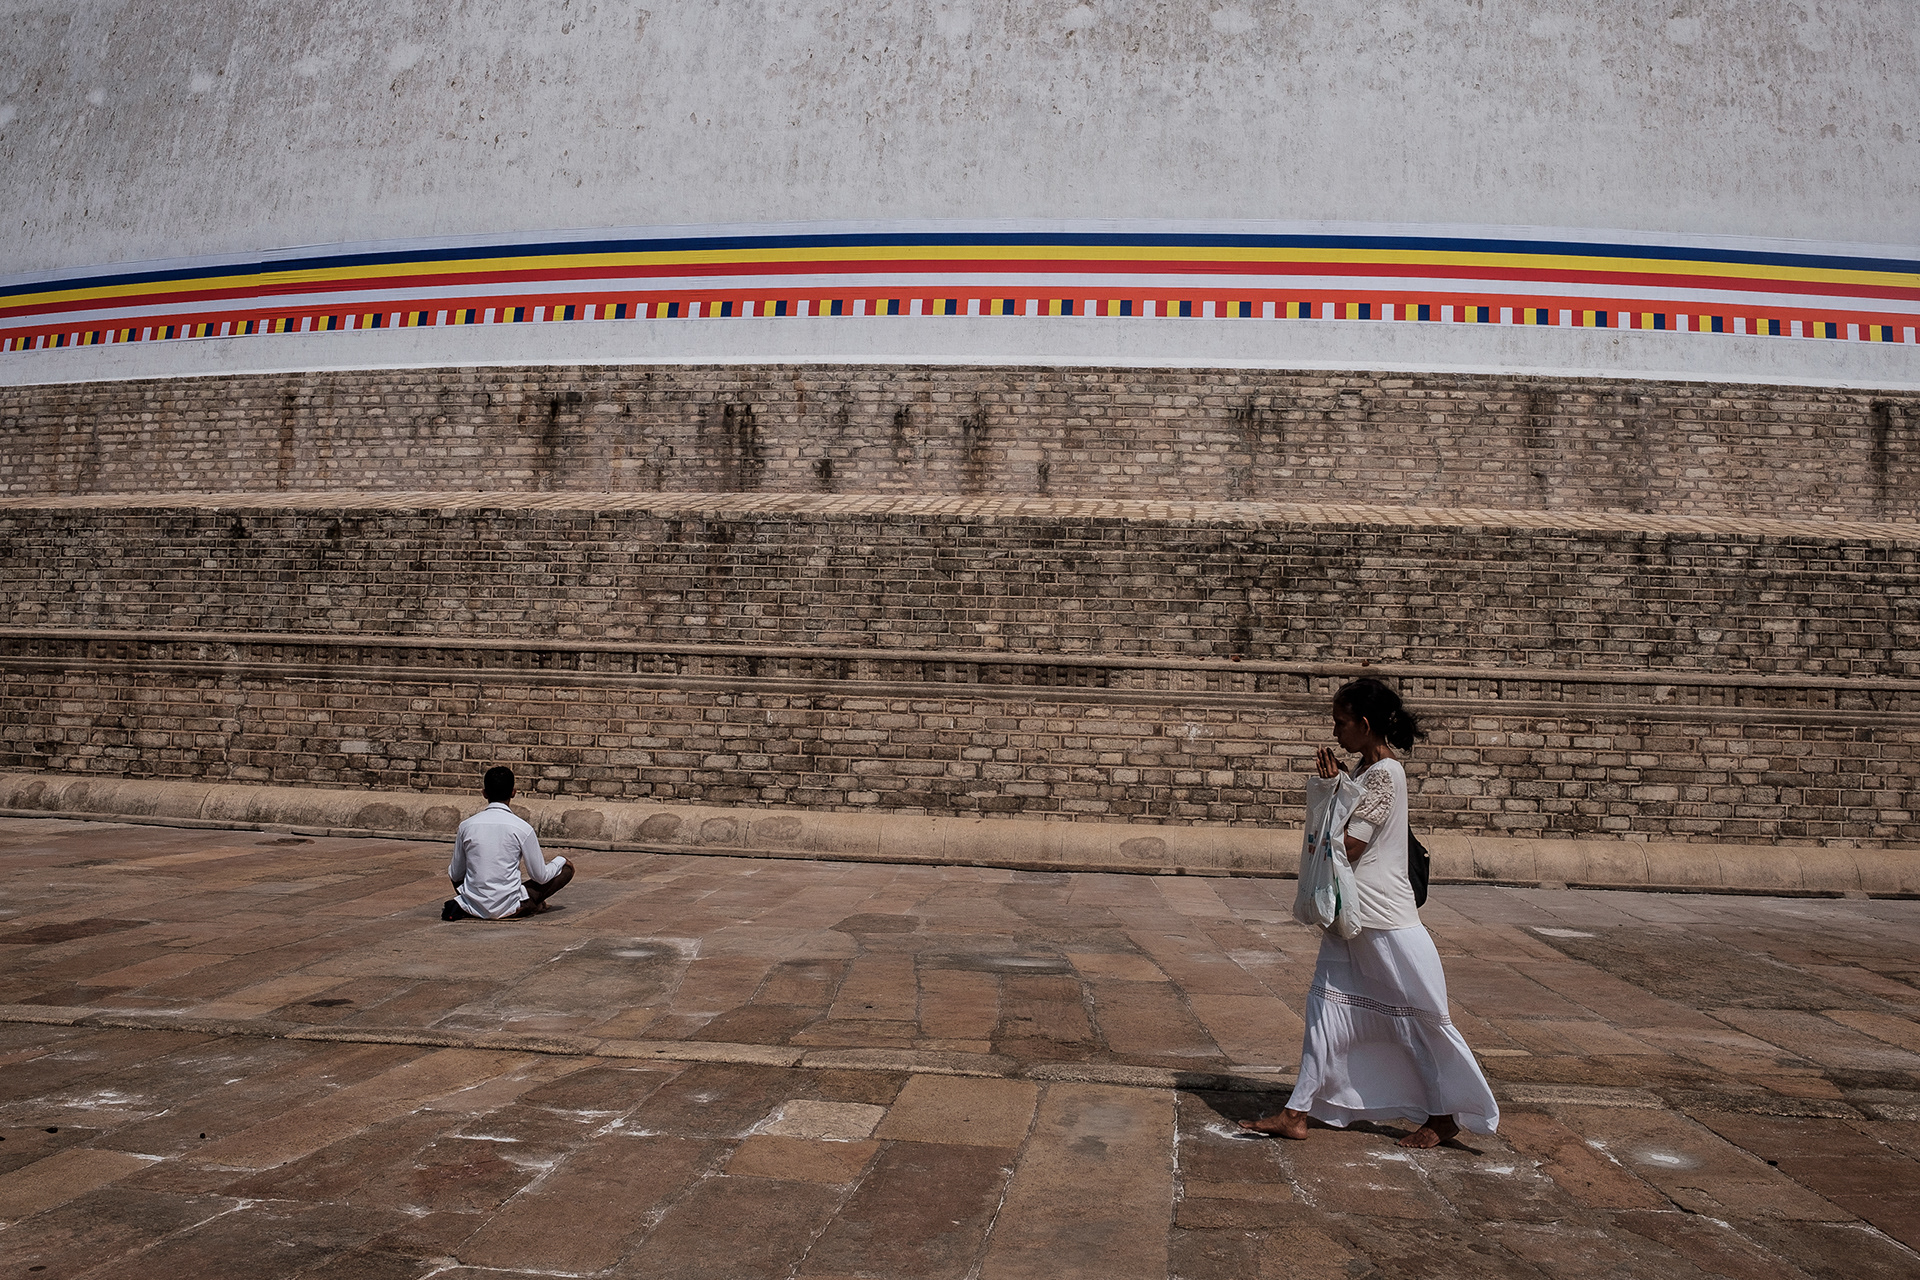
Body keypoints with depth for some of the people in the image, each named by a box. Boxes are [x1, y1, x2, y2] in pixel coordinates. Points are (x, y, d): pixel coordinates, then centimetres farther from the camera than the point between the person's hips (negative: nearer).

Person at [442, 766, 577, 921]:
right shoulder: (522, 828, -12)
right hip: (507, 909, -3)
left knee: (453, 871, 35)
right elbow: (540, 877, -4)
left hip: (472, 907, 3)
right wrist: (559, 861, 17)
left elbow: (455, 875, 7)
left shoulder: (466, 825, -3)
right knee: (567, 868, 8)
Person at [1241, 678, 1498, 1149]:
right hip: (1350, 913, 10)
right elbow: (1339, 836, 13)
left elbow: (1348, 846, -20)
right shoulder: (1365, 769, 11)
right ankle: (1298, 1113, 11)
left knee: (1416, 1015, 5)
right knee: (1327, 1006, 8)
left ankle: (1447, 1114, 22)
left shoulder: (1384, 774, -17)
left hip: (1383, 916, -10)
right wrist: (1333, 785, 1)